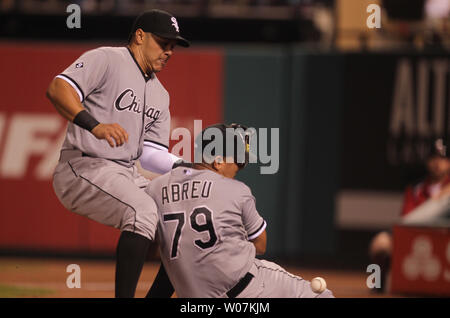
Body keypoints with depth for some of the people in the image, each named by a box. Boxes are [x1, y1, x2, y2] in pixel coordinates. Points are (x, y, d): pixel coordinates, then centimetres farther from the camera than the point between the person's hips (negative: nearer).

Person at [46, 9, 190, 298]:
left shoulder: (160, 95, 19)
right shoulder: (106, 60, -6)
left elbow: (151, 154, 17)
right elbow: (58, 88, -22)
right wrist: (95, 126, -36)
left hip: (128, 175, 9)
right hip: (83, 168, -9)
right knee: (143, 210, -32)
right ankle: (125, 296, -34)